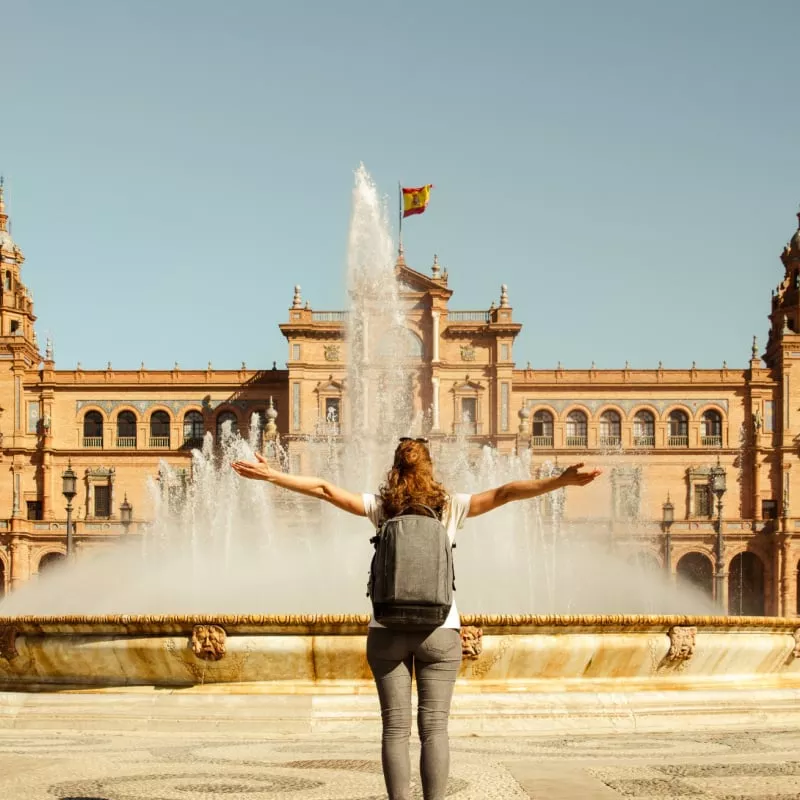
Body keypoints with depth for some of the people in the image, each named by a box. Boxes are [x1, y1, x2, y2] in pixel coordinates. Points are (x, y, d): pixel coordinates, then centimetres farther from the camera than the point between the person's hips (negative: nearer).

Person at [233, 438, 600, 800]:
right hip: (438, 630, -1)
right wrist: (562, 481, -10)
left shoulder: (381, 507, 4)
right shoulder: (450, 506, 2)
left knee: (395, 728, 1)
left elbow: (323, 488, 1)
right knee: (434, 727, -1)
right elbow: (505, 493, -6)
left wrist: (271, 475, 5)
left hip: (387, 630, 1)